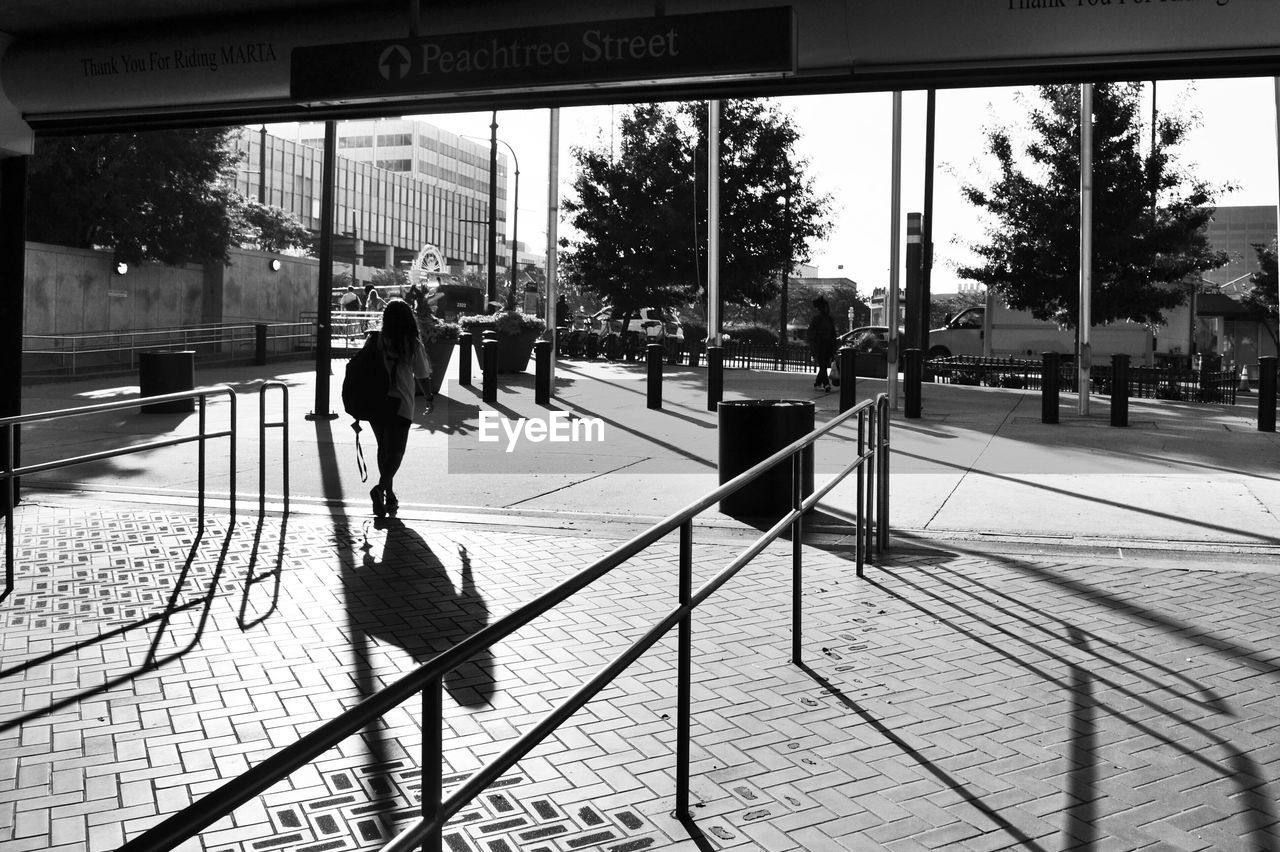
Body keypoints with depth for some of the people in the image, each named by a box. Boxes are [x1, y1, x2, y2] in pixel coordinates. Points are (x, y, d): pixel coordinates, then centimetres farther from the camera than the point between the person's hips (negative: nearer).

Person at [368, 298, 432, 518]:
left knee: (384, 449, 17)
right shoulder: (413, 344, -7)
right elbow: (422, 377, -3)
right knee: (396, 451, 2)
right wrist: (429, 396, 16)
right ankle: (381, 488, -21)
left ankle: (389, 496, 24)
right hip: (400, 404, -3)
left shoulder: (376, 341, 0)